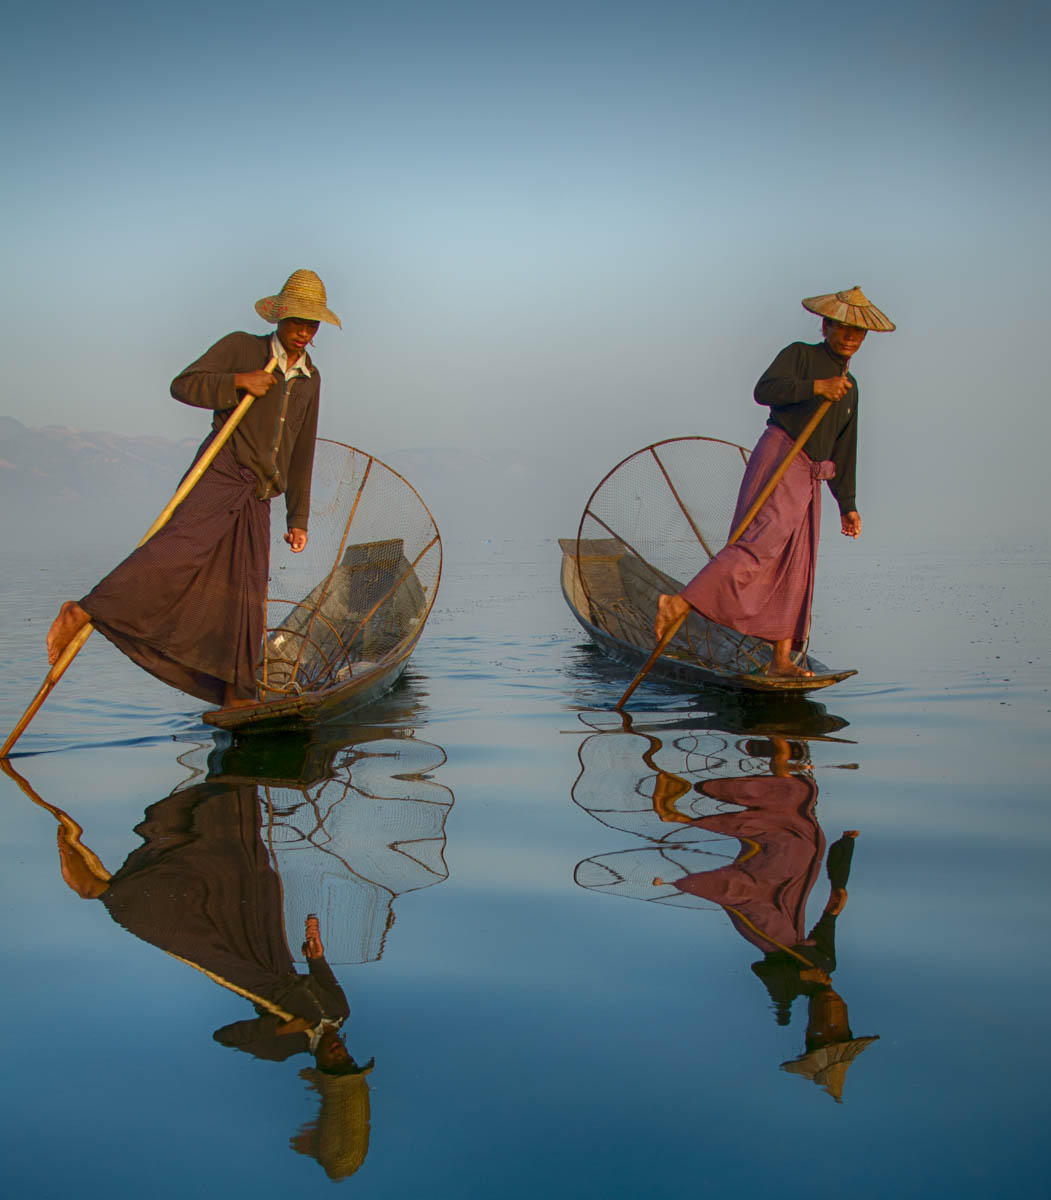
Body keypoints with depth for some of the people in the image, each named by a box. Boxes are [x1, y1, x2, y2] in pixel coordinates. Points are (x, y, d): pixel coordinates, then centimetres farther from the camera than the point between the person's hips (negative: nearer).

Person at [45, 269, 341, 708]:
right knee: (181, 548, -29)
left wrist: (298, 518, 20)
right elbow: (183, 384, -5)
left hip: (257, 499, 6)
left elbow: (301, 455, 23)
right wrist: (238, 381, -18)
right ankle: (81, 613, -32)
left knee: (247, 593, 4)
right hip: (220, 474, -6)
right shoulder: (240, 347, 3)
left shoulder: (310, 379, 19)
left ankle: (235, 694, 11)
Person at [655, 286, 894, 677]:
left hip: (809, 480, 8)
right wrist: (816, 387, -22)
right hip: (779, 458, -8)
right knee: (762, 541, -26)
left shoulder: (850, 388, 23)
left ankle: (781, 660, 5)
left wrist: (848, 506, 21)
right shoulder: (799, 354, 4)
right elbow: (765, 390, -14)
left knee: (796, 564, 4)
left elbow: (843, 453, 25)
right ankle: (678, 604, -35)